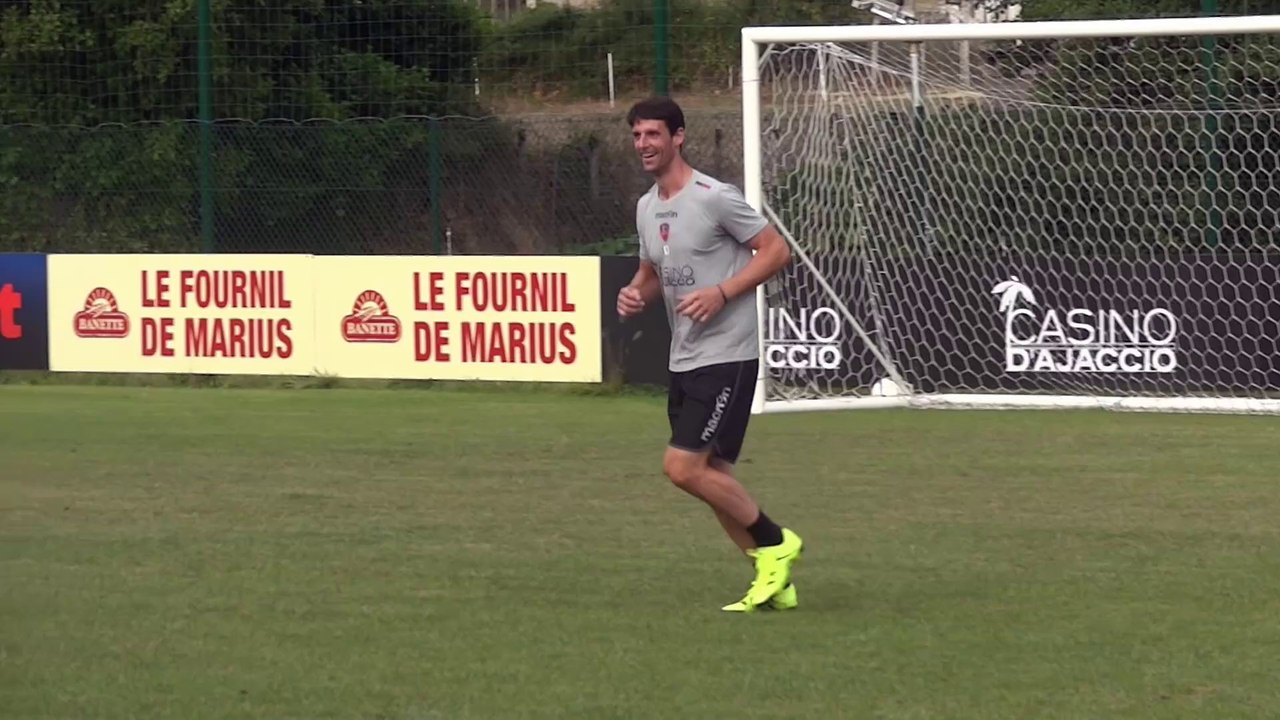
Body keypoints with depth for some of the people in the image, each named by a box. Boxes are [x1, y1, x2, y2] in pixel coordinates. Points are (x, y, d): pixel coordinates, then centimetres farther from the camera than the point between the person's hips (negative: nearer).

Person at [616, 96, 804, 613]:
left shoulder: (714, 198, -13)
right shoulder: (647, 207, 12)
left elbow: (776, 251, -11)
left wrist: (721, 293, -20)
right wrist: (636, 294, 3)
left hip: (726, 356, -9)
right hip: (683, 360, 9)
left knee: (683, 466, -15)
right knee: (711, 475, 7)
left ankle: (775, 544, 2)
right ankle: (775, 580, 17)